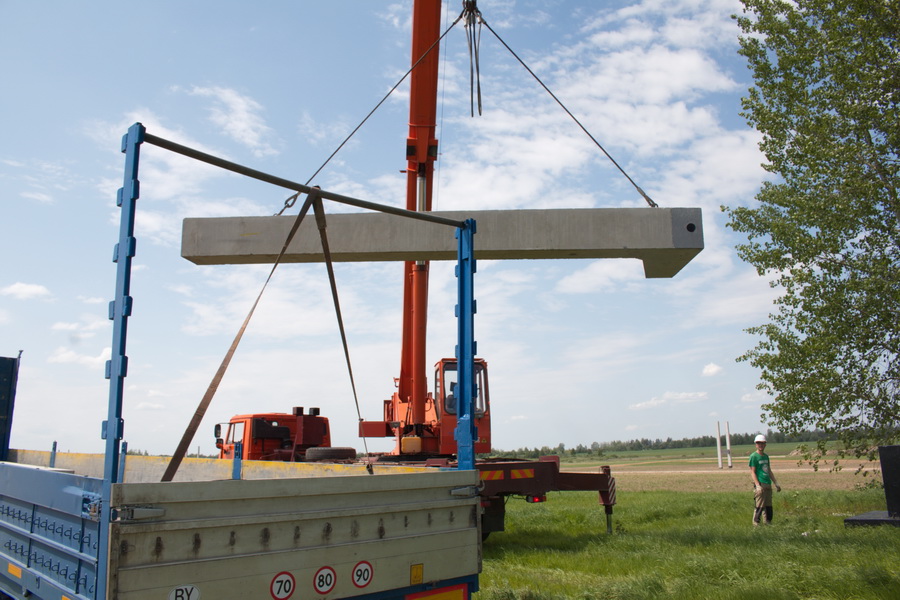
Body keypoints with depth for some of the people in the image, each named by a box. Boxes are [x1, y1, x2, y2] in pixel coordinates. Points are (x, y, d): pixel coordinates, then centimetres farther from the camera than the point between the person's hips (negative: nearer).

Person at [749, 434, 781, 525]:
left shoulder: (766, 456, 16)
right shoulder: (753, 456, -6)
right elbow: (752, 472, -11)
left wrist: (776, 483, 22)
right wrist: (757, 485, -20)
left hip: (768, 485, 7)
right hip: (760, 485, -7)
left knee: (769, 506, 11)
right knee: (760, 506, -9)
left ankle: (768, 523, 19)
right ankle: (756, 524, -4)